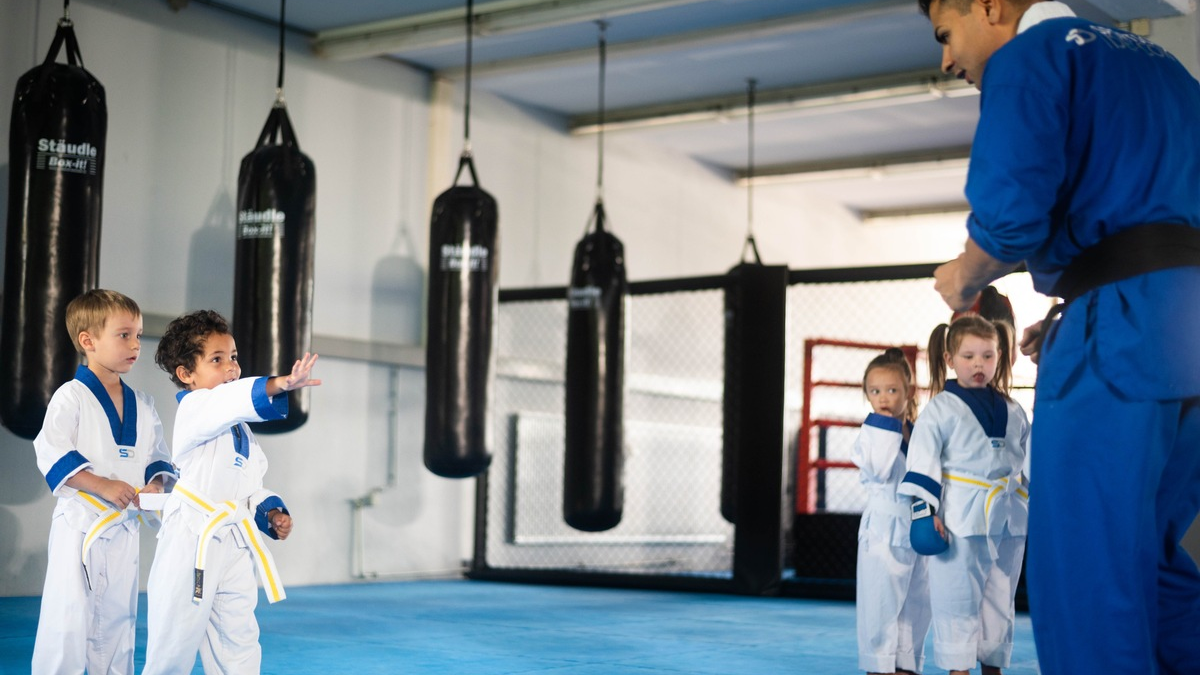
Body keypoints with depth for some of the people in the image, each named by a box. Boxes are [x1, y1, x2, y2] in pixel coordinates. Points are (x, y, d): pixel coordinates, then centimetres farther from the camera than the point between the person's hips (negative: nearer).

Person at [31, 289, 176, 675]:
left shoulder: (142, 405, 10)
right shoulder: (72, 397, -9)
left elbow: (158, 454, 15)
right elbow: (51, 454, -17)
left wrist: (155, 484, -6)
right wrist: (103, 486, -23)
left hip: (124, 527, 6)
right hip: (80, 525, -6)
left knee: (117, 618, 13)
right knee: (68, 619, -7)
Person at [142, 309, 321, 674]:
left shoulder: (239, 428, 16)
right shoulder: (192, 410, -10)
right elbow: (226, 401, -32)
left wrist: (271, 511, 5)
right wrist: (279, 384, -48)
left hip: (234, 546, 8)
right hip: (191, 544, -8)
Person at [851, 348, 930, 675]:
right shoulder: (872, 431, -7)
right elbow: (881, 470, -22)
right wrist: (894, 429, -20)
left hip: (917, 527, 6)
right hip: (884, 526, -6)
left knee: (917, 602, 12)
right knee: (881, 602, -2)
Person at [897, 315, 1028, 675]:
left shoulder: (1011, 411, 11)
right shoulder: (941, 409, -4)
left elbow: (1033, 462, 17)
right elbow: (923, 461, -9)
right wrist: (925, 510, -16)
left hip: (1007, 519, 5)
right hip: (961, 518, -5)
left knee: (1000, 600, 12)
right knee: (957, 598, -3)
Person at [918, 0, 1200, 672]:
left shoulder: (1027, 56, -1)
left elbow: (1011, 216, -15)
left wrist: (964, 280, 5)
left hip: (1125, 332, -8)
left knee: (1085, 578, -3)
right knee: (1144, 554, 18)